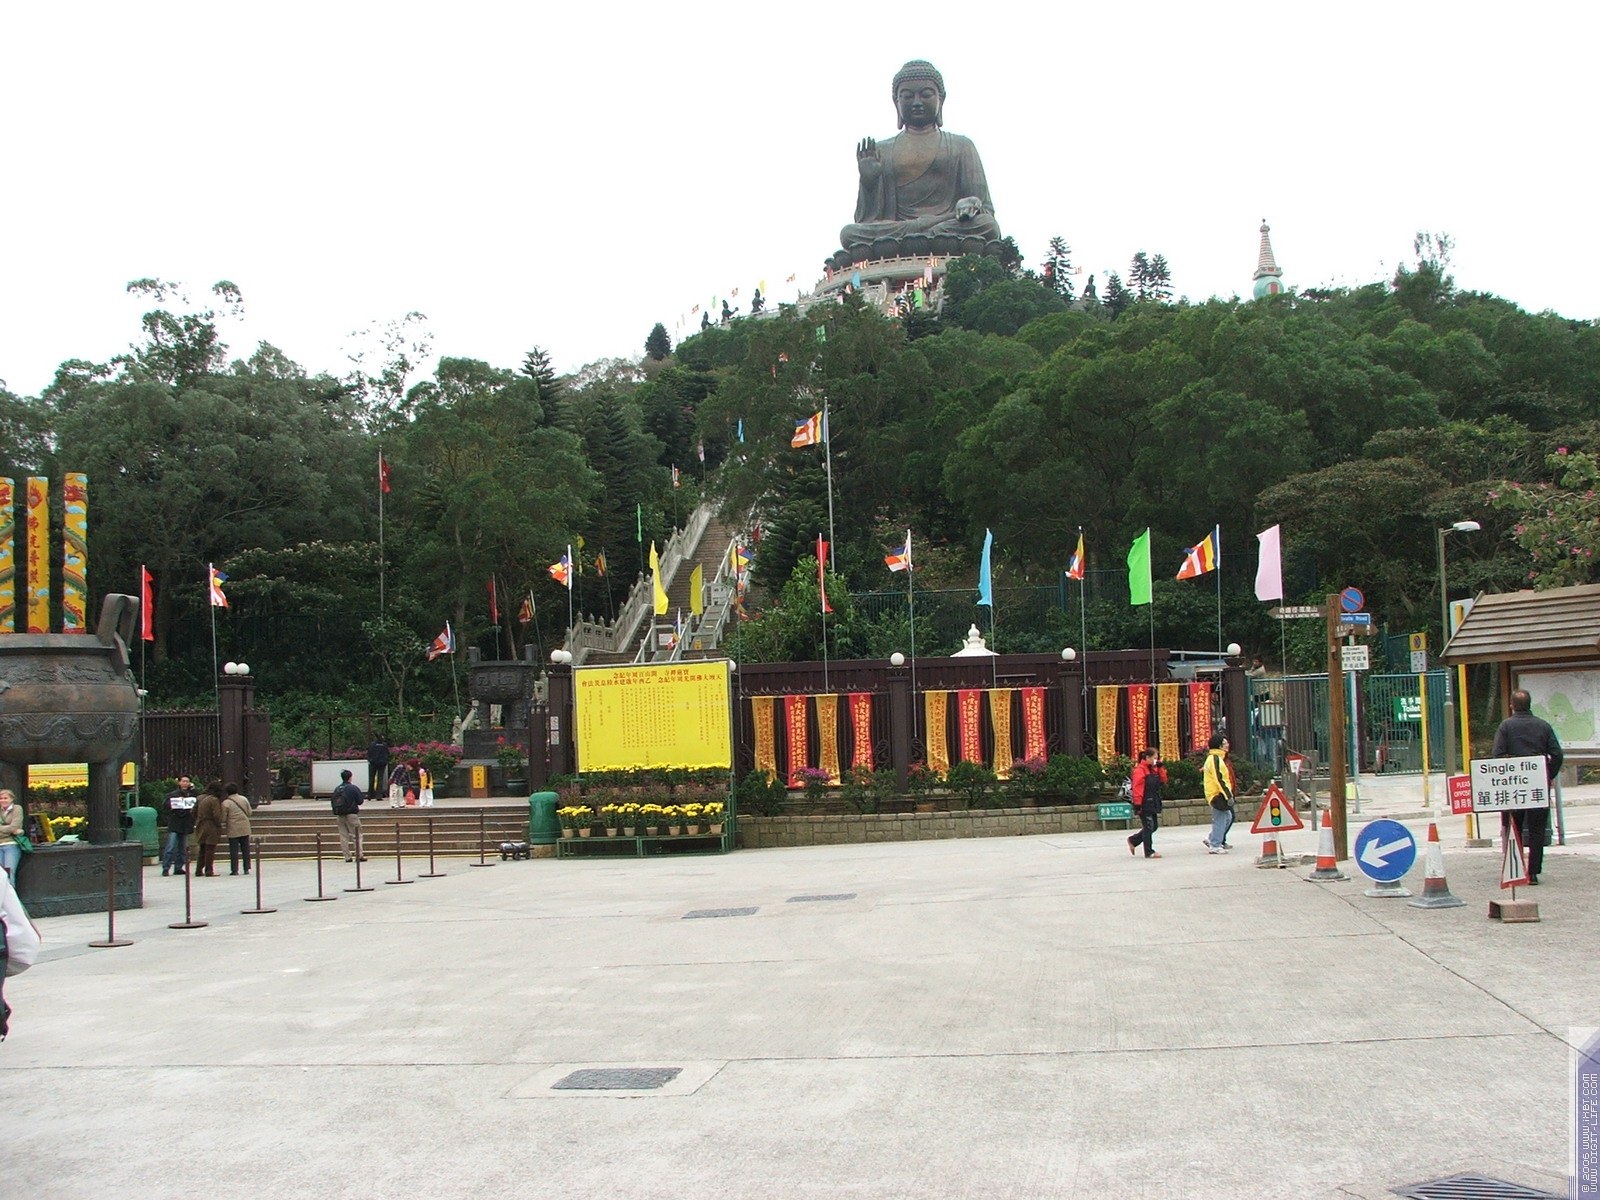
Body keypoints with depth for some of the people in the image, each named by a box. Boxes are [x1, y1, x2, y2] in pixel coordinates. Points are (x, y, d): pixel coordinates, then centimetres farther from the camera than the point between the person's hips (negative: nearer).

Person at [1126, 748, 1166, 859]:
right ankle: (1149, 852, 4)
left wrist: (1160, 767, 1)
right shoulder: (1140, 769, -13)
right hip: (1145, 804, -9)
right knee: (1148, 827, -4)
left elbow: (1163, 781, 9)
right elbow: (1137, 788, -17)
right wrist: (1137, 804, -21)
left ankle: (1133, 841, 27)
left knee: (1153, 826, 12)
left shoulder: (1154, 769, 14)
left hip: (1152, 803, 9)